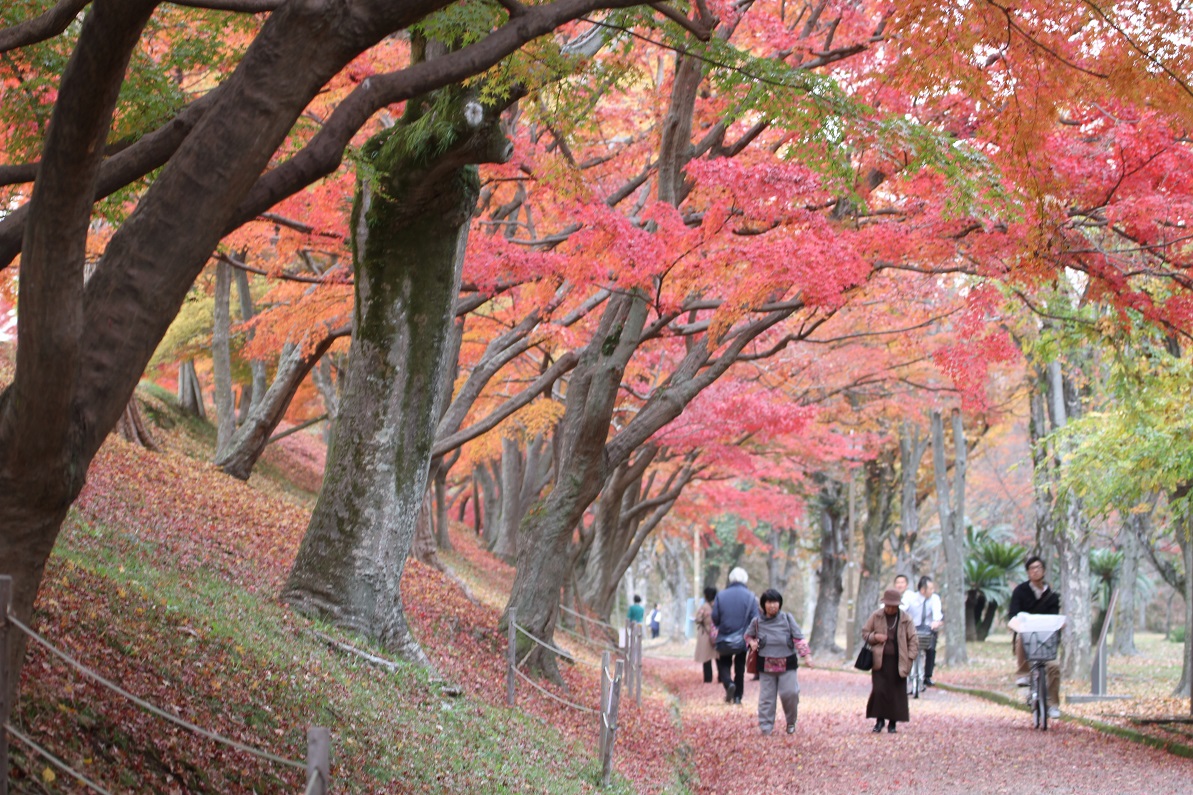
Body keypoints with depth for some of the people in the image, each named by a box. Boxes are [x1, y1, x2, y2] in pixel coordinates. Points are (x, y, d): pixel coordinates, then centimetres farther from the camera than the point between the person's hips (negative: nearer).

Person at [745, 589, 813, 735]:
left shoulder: (787, 618, -1)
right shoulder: (757, 622, 2)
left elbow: (798, 638, -1)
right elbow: (748, 635, 19)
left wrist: (806, 656, -9)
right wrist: (752, 642, -3)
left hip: (787, 664, -1)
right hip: (766, 666, 1)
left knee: (790, 693, -11)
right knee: (766, 697, 0)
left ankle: (791, 722, 13)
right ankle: (765, 728, 8)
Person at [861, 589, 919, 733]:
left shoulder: (905, 619, 0)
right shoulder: (876, 616, 2)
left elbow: (913, 641, 3)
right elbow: (864, 633, 11)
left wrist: (909, 659, -6)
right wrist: (874, 637, -11)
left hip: (897, 662, 0)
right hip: (880, 660, 0)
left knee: (897, 693, 1)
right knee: (878, 690, -9)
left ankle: (892, 722, 13)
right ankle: (879, 719, 7)